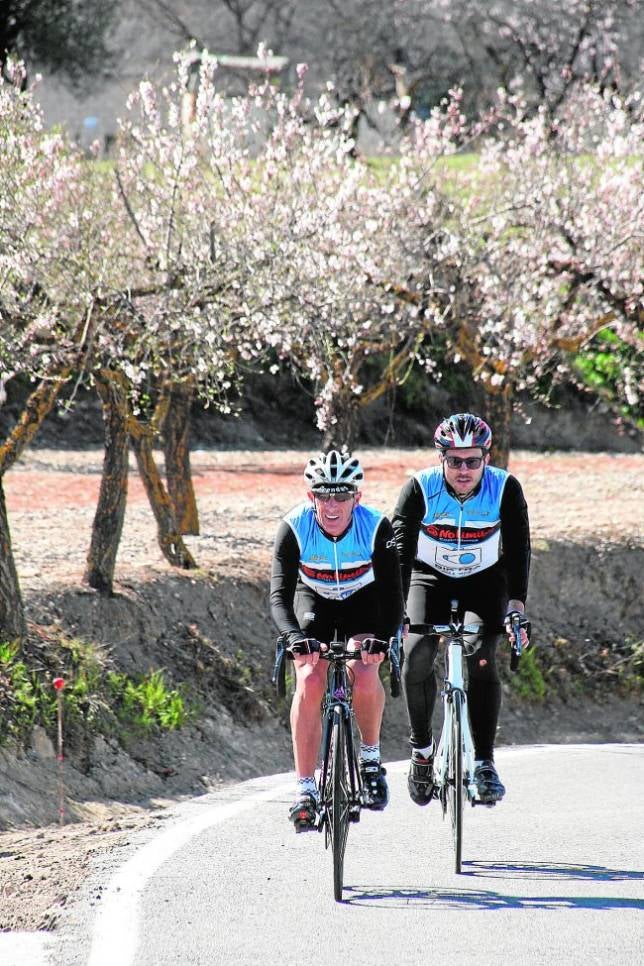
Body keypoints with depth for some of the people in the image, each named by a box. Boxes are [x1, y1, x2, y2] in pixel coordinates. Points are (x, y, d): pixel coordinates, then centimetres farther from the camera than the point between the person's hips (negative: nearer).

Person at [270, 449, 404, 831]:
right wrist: (296, 636, -51)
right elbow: (280, 595, -33)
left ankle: (371, 756, 0)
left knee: (364, 674, -26)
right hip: (314, 602, 1)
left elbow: (392, 591, -30)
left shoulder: (377, 527, -29)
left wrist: (383, 638, -47)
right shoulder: (294, 528, -28)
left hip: (364, 602, -1)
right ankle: (305, 789, -15)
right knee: (310, 681, -19)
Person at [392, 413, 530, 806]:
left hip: (484, 581, 0)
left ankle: (485, 763, -15)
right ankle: (422, 747, 1)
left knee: (481, 660, -21)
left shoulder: (505, 489, -22)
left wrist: (517, 605, -40)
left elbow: (518, 550, -26)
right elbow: (400, 549, -28)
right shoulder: (420, 489, -24)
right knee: (417, 656, -21)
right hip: (430, 579, 0)